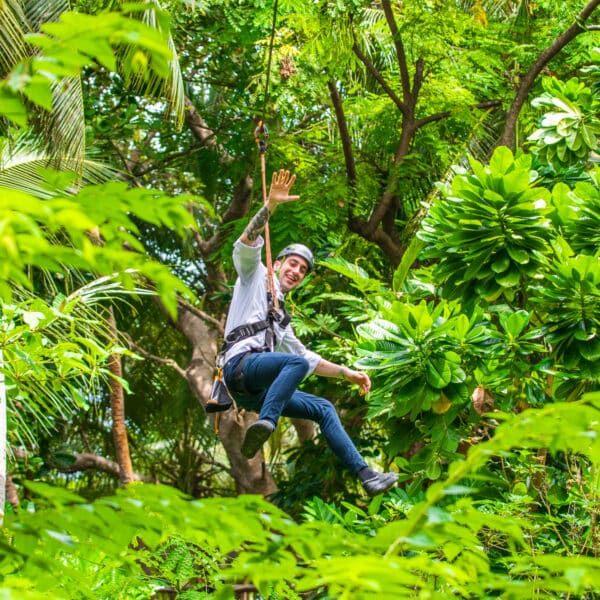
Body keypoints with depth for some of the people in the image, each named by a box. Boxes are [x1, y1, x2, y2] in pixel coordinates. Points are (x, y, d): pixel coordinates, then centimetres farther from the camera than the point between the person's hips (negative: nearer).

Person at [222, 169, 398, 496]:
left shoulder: (280, 316, 35)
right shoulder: (255, 277, 17)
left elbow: (308, 357, 39)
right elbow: (246, 245, -3)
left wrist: (347, 373, 32)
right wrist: (271, 205, -15)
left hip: (256, 392, 8)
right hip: (241, 365, -8)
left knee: (324, 409, 5)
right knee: (296, 364, -32)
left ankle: (366, 476, 2)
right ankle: (264, 425, -51)